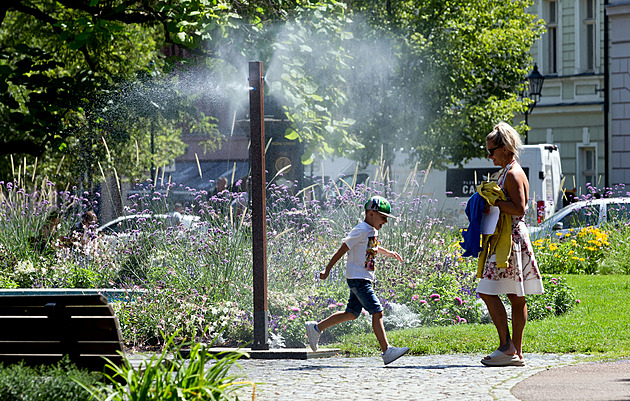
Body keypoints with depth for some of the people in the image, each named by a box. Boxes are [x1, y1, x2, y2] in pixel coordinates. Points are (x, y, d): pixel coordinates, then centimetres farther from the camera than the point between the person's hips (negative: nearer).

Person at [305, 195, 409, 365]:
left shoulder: (373, 231, 14)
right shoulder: (361, 230, -15)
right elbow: (342, 249, -15)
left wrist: (389, 253, 26)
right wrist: (327, 270, -13)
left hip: (364, 279, 10)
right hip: (357, 278, -10)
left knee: (352, 313, 15)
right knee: (377, 312, -15)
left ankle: (316, 328, 25)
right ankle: (387, 351, -19)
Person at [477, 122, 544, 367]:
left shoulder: (513, 174, -13)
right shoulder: (507, 172, 18)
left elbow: (519, 208, -22)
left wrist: (493, 202, -18)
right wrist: (490, 204, 14)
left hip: (511, 240, -10)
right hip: (504, 239, 10)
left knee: (488, 293, -11)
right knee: (516, 298, 8)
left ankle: (507, 347, -10)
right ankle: (517, 353, 9)